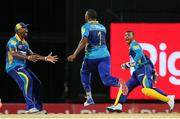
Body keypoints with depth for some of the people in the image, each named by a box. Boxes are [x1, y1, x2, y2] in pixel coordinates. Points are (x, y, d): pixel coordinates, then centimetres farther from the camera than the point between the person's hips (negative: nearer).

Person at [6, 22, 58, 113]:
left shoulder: (25, 43, 18)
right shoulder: (13, 41, -11)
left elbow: (32, 55, 22)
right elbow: (14, 53, -28)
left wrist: (45, 58, 13)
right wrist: (27, 57, -40)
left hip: (23, 67, 10)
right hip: (13, 67, -10)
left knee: (37, 83, 9)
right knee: (27, 80, -30)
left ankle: (38, 108, 19)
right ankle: (30, 107, -34)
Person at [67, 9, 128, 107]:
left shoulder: (86, 27, 0)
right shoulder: (102, 27, 18)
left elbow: (84, 41, -14)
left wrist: (74, 55, -17)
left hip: (91, 56, -3)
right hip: (104, 55, 3)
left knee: (85, 74, 24)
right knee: (106, 79, -7)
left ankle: (89, 98, 20)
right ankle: (119, 82, -40)